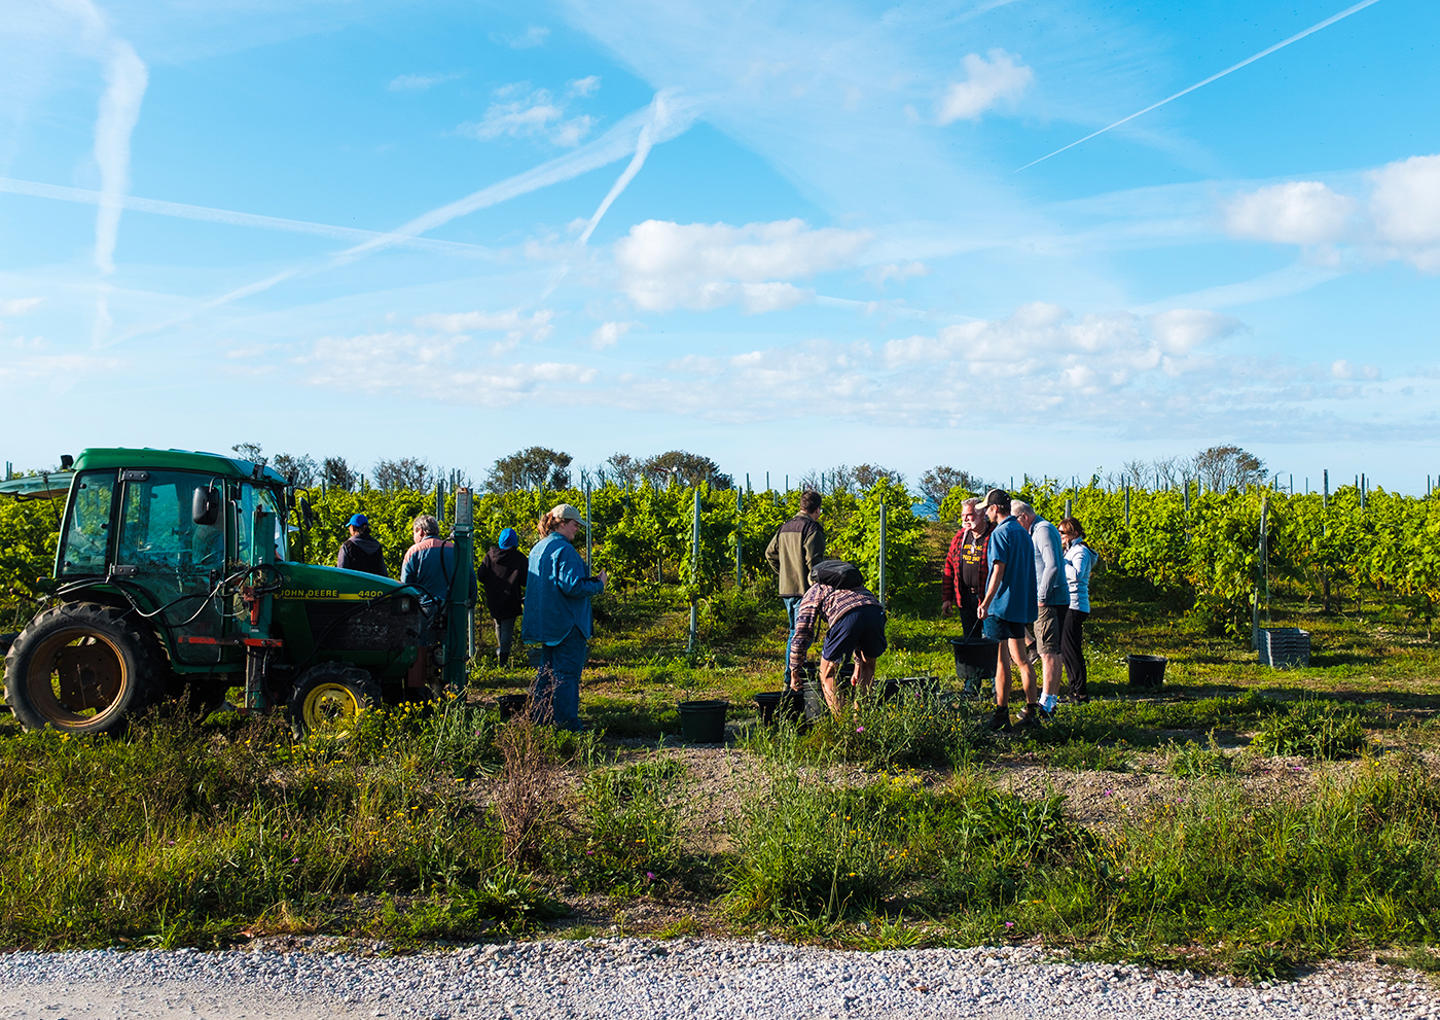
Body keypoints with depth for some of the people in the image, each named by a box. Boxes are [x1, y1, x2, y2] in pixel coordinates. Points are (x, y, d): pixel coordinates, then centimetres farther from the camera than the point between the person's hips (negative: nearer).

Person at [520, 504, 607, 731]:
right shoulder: (564, 550, -17)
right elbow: (572, 586, -24)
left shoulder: (537, 549, 13)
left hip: (544, 624, 9)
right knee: (567, 673, -4)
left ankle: (538, 719, 20)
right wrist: (598, 585, -8)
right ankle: (567, 724, -1)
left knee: (546, 671, 15)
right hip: (566, 624, -9)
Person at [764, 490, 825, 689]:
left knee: (794, 634, 16)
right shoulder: (812, 528, -11)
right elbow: (813, 561, -18)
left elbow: (770, 554, 20)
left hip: (787, 590, 8)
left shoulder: (785, 527, 14)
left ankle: (789, 680, 19)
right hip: (804, 590, -8)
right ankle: (792, 679, -9)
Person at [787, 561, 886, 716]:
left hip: (846, 616, -4)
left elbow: (801, 635, 21)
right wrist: (858, 666, 54)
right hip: (876, 611, 4)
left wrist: (794, 673, 29)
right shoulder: (856, 583, 44)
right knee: (868, 664, 30)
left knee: (828, 673, 16)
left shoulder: (812, 593, 30)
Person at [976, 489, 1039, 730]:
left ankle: (1002, 714, -2)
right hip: (1021, 605, 8)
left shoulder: (1000, 533, -11)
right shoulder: (1024, 533, 14)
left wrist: (985, 602, -17)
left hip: (1001, 604, -8)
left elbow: (999, 570, -18)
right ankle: (1031, 712, 13)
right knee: (1021, 659, 12)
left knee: (1001, 660, -4)